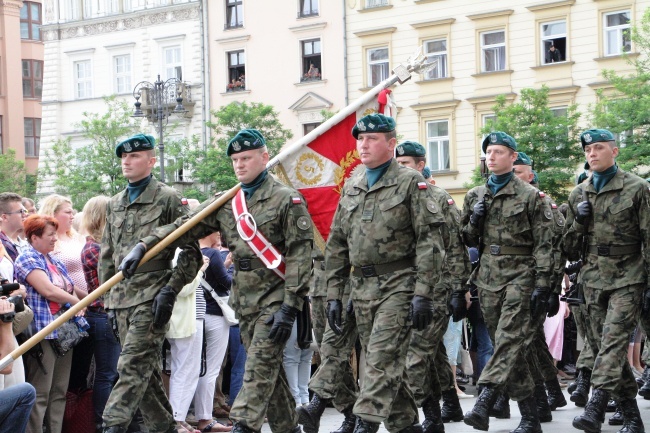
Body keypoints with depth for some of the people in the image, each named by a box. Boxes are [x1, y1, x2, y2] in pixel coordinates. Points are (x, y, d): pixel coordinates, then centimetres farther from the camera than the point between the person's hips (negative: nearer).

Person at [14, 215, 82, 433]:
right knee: (40, 393, -8)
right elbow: (48, 290, -16)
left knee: (59, 391, 9)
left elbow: (69, 289, 26)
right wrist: (77, 301, -5)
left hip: (64, 332, 8)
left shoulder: (54, 260, 18)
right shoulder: (27, 259, -7)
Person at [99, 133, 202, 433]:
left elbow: (191, 252, -5)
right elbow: (106, 256, 20)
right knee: (146, 370, 11)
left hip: (151, 296, -7)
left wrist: (170, 290, -13)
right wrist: (109, 300, 15)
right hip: (122, 298, 7)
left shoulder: (168, 199, -3)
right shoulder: (114, 204, 16)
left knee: (133, 366, -14)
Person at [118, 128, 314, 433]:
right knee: (268, 368, 12)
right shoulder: (226, 203, 11)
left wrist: (289, 307, -18)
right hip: (244, 299, 7)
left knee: (260, 367, -12)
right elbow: (185, 226, 10)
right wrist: (144, 245, -2)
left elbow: (300, 255, -12)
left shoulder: (287, 200, -7)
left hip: (274, 297, -6)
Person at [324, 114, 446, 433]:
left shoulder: (411, 183, -5)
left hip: (398, 284, -6)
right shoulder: (351, 187, 14)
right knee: (386, 362, 11)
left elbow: (429, 242, -10)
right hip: (362, 286, 6)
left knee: (382, 358, -14)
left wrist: (423, 294, -16)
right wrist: (334, 294, 10)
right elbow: (336, 244, 15)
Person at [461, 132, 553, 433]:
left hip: (520, 275, -5)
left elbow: (543, 245, -4)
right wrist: (474, 222, -2)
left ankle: (484, 402, -32)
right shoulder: (475, 196, 14)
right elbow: (466, 241, 20)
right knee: (505, 346, 6)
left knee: (509, 340, -19)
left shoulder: (530, 196, 0)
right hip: (488, 277, 5)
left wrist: (542, 285, -12)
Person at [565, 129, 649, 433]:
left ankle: (596, 406, -28)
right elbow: (570, 248, 14)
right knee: (601, 345, 6)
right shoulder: (578, 194, 11)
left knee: (613, 341, -18)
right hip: (593, 279, 5)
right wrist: (579, 222, -6)